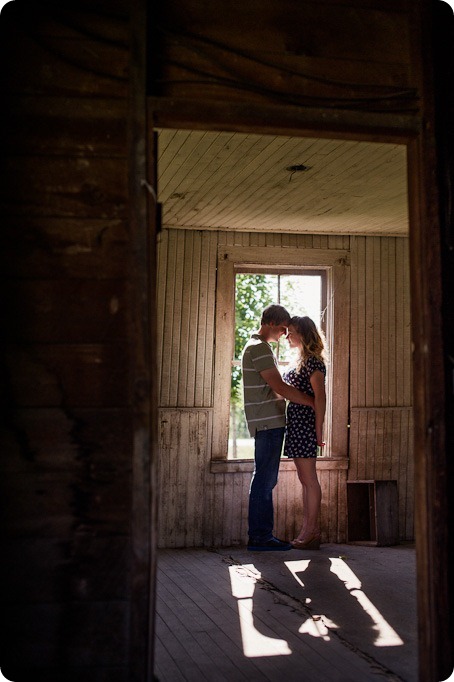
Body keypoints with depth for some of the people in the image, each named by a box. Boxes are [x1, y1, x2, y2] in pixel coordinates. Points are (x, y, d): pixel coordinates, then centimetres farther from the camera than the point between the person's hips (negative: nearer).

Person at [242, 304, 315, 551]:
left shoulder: (256, 346, 21)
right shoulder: (260, 348, -12)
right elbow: (279, 387, -17)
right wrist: (313, 402, -11)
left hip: (268, 423, 11)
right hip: (268, 422, -11)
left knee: (265, 480, 11)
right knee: (264, 480, -7)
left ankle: (261, 535, 15)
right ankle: (260, 537, -3)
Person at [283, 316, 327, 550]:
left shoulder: (312, 361, -10)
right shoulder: (301, 360, 19)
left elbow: (320, 396, -15)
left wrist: (318, 430, -19)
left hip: (305, 423, -10)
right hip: (295, 422, 10)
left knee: (309, 479, -6)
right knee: (304, 479, 11)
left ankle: (311, 531, -2)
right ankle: (308, 531, 15)